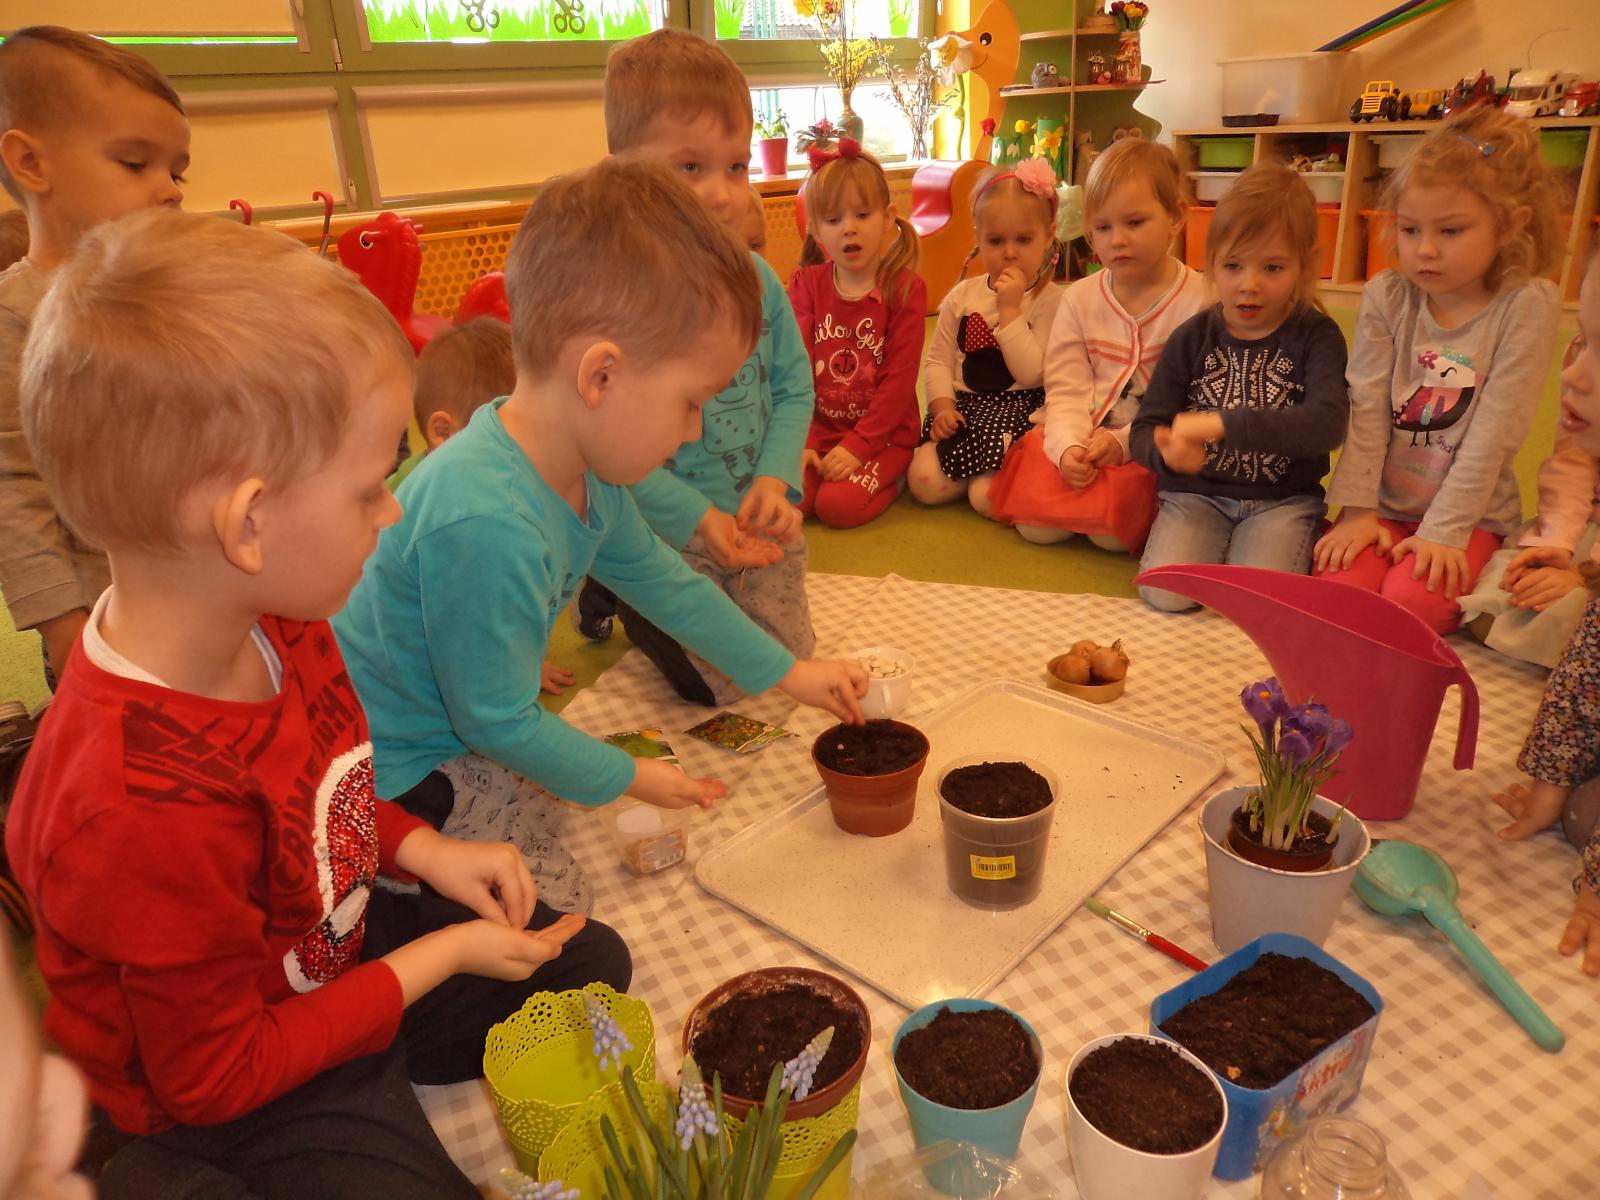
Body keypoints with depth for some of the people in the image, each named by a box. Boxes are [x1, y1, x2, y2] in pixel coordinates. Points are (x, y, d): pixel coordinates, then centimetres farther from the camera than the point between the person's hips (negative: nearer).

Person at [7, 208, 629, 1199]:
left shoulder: (274, 623, -13)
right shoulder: (145, 807, -39)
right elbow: (219, 1074, -24)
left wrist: (420, 847, -8)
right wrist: (444, 956, -19)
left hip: (332, 948, 8)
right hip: (234, 1104, -7)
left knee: (590, 963, 12)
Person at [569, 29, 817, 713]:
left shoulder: (756, 278, -3)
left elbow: (794, 387, 2)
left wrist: (775, 480, -14)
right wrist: (695, 518, -23)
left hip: (755, 521, 6)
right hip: (663, 533, -6)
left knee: (791, 659, 18)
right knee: (714, 684, 3)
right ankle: (606, 590, 26)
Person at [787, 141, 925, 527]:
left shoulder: (905, 289, -7)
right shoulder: (806, 285, 3)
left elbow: (900, 379, -12)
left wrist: (857, 445, -18)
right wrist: (800, 442, -14)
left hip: (883, 433, -2)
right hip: (819, 429, 3)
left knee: (839, 505, -23)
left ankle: (889, 478, 6)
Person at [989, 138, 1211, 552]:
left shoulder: (1200, 301, -7)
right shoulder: (1080, 298, 6)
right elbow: (1066, 387, -1)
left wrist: (1125, 441, -21)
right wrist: (1069, 445, -19)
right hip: (1084, 437, 4)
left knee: (1111, 531, -24)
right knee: (1037, 525, -14)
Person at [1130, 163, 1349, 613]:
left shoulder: (1317, 337, -3)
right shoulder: (1192, 338, 1)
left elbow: (1326, 424, -22)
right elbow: (1143, 431, 1)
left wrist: (1221, 424, -31)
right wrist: (1167, 453, -25)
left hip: (1283, 497, -1)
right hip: (1197, 491, 1)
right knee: (1166, 595, -21)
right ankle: (1213, 542, 9)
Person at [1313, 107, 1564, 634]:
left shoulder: (1527, 305, -7)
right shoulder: (1385, 297, 0)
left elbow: (1496, 430, -12)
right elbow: (1367, 409, -6)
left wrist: (1443, 531, -17)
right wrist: (1356, 509, -13)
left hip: (1470, 513, -2)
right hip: (1385, 504, 2)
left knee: (1412, 600, -26)